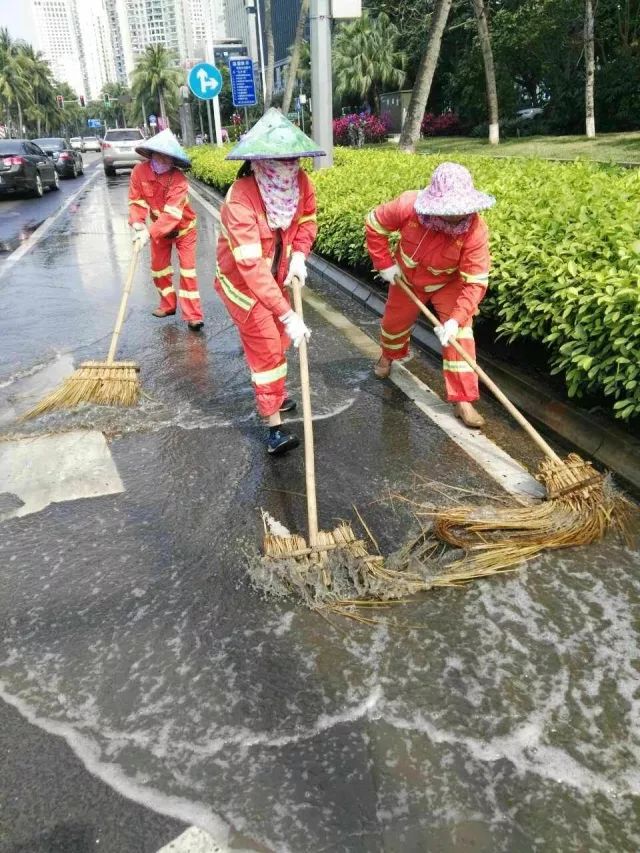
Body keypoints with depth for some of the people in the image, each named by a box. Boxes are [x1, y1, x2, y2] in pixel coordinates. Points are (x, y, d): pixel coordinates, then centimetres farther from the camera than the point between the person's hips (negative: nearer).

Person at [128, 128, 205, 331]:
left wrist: (149, 232, -47)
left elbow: (172, 214, -39)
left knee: (187, 269, -8)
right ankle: (168, 305, 30)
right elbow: (136, 201, -12)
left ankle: (193, 315, -7)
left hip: (183, 228, -5)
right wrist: (137, 223, -31)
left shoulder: (178, 180, -31)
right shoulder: (139, 171, -18)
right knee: (158, 267, 12)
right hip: (159, 229, 5)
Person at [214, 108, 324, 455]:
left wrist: (299, 255, -14)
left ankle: (274, 395, 43)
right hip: (242, 282, -7)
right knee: (266, 347, -7)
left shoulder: (300, 182, -15)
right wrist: (287, 315, -44)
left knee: (278, 341, 20)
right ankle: (274, 425, 2)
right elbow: (252, 267, -40)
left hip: (275, 277, 7)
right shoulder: (240, 199, -35)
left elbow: (307, 220, 5)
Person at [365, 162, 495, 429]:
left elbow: (475, 281, -35)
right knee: (395, 322, 21)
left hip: (449, 284, -2)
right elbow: (374, 224, -15)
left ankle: (463, 400, -10)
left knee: (459, 335, -18)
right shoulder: (408, 205, -33)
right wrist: (384, 263, -15)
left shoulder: (476, 230, -35)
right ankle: (388, 355, 59)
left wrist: (456, 319, -46)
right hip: (407, 278, 2)